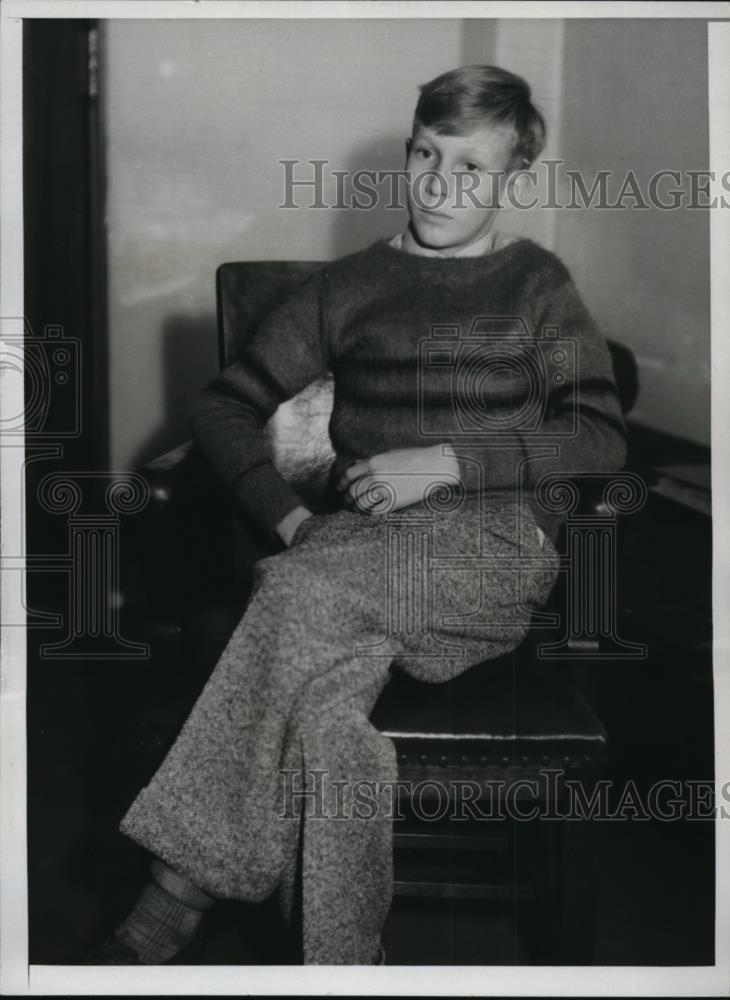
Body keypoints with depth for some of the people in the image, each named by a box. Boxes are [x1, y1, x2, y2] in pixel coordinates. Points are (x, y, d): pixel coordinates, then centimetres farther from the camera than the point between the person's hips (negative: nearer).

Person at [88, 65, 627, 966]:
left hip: (492, 545, -2)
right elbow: (223, 406, 13)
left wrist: (443, 462, -10)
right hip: (365, 550, 3)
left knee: (303, 596, -32)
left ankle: (173, 905, -26)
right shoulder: (349, 287, 17)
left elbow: (602, 436, 2)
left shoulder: (536, 286, 13)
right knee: (324, 712, -33)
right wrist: (292, 518, -5)